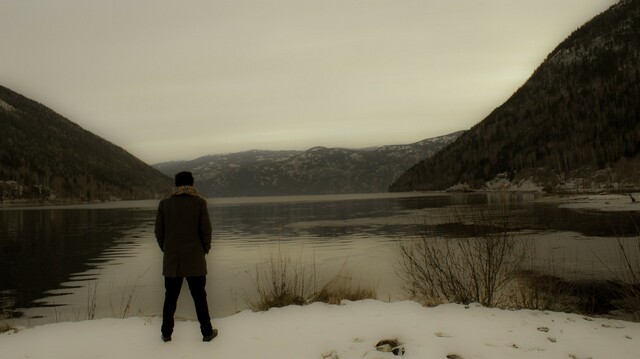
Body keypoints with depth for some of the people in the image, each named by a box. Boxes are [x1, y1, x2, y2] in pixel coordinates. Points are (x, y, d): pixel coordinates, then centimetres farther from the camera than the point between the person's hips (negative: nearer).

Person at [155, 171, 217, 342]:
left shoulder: (164, 203, 0)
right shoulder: (199, 202, -7)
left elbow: (158, 231, 3)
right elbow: (206, 230, -7)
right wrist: (205, 249, 8)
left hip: (171, 259, 2)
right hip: (195, 259, -2)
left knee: (170, 297, 14)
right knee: (199, 297, 9)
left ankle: (166, 333, 23)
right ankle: (207, 332, 17)